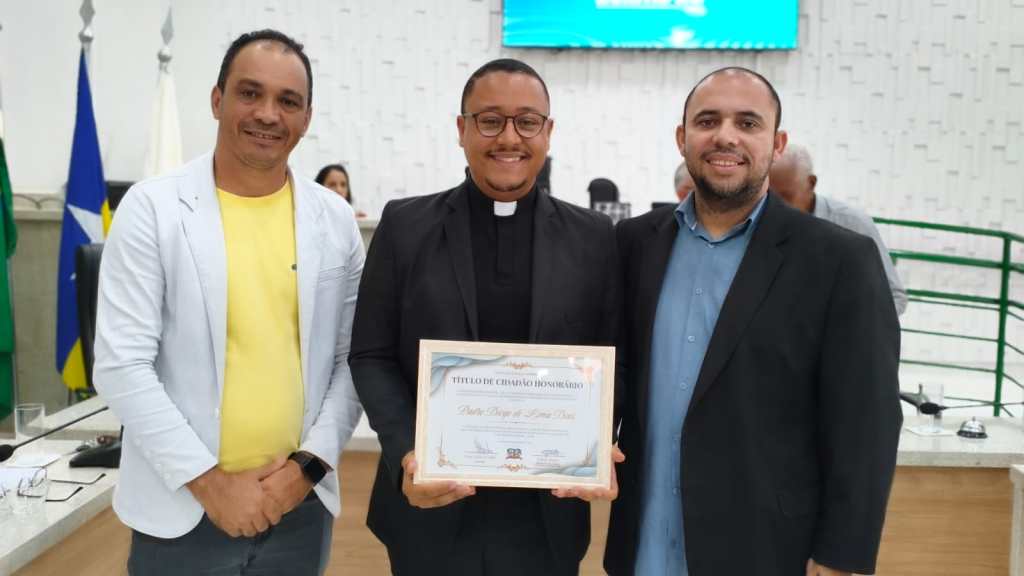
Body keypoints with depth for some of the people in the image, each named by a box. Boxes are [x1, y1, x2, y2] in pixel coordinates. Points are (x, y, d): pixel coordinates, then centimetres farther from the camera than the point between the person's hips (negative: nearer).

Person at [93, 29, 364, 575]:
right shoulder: (152, 207, -7)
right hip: (181, 507, -2)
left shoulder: (335, 219, 1)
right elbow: (121, 364, -10)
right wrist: (208, 481, -12)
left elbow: (354, 359, 3)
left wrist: (310, 462, -7)